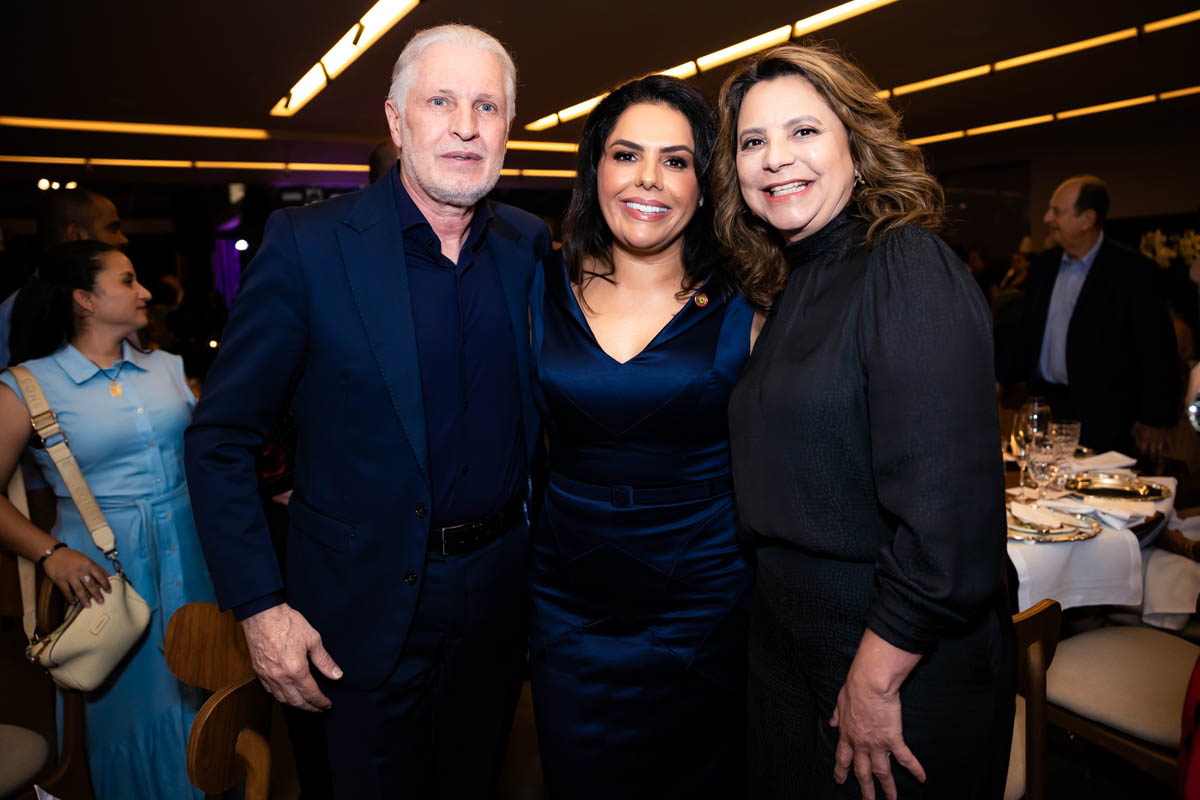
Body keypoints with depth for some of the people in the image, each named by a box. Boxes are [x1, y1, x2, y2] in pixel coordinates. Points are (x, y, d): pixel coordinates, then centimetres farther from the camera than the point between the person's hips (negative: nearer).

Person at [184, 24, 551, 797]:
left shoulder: (530, 245, -1)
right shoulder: (308, 244, -14)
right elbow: (221, 441, -10)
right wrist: (261, 607, -13)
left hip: (497, 592, 4)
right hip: (365, 609, -3)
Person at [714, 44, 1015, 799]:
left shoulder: (909, 266, -18)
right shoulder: (792, 286, 7)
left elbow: (947, 511, -25)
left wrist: (874, 685, -19)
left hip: (906, 661, -7)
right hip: (791, 640, 8)